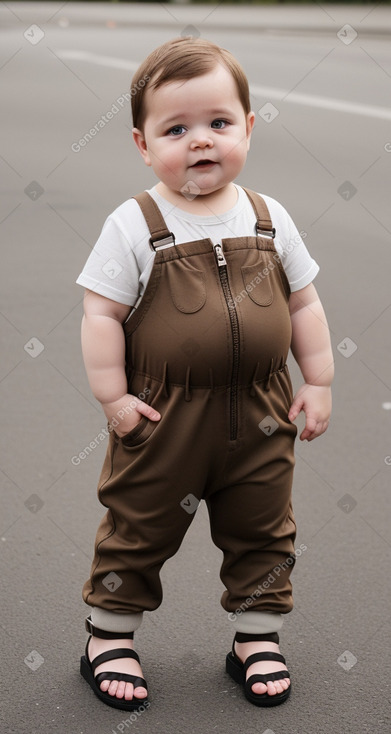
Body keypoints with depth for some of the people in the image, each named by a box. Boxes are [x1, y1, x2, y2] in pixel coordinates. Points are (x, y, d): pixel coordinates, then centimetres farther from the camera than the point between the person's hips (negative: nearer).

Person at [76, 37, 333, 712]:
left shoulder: (270, 220, 0)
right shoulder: (134, 225, -11)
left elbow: (304, 305, 8)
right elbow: (101, 313, -10)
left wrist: (317, 384, 5)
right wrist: (112, 396, -13)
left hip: (260, 419, 3)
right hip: (165, 422, -3)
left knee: (263, 533, 15)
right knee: (137, 531, 11)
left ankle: (257, 637, 34)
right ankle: (109, 637, 29)